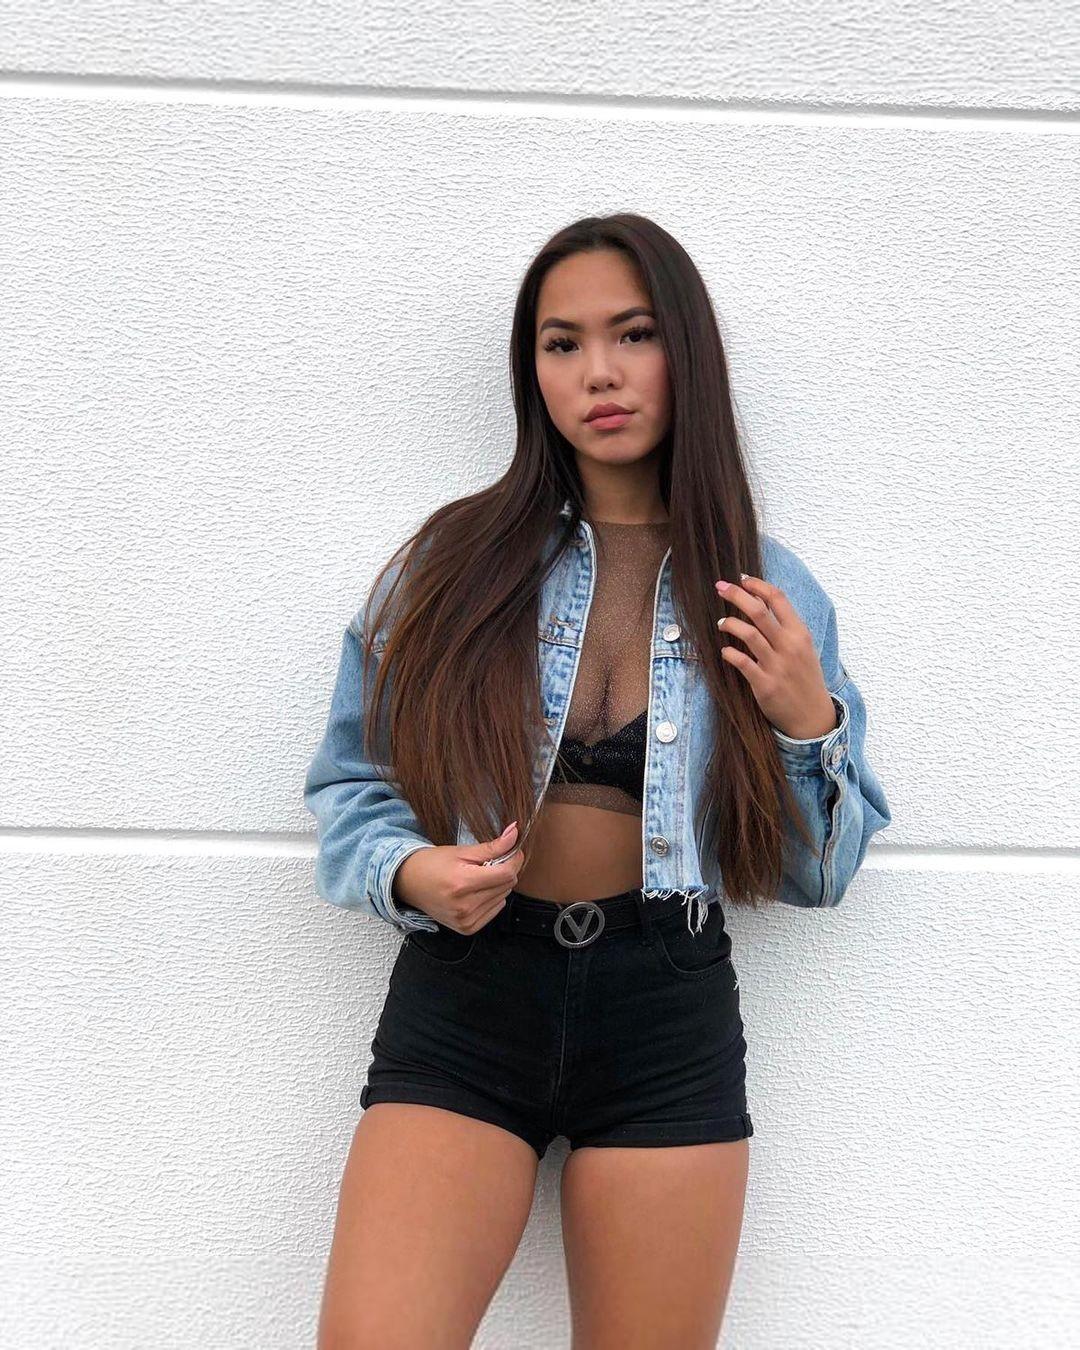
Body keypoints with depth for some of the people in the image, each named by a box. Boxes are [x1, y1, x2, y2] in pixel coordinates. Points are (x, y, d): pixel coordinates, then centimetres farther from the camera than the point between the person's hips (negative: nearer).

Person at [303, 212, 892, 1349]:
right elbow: (348, 784, 6)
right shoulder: (455, 560, 1)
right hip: (463, 997, -1)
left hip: (671, 1013, 1)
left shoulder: (768, 591, 4)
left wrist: (811, 724, -9)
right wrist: (411, 873, -14)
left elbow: (813, 874, 8)